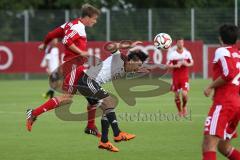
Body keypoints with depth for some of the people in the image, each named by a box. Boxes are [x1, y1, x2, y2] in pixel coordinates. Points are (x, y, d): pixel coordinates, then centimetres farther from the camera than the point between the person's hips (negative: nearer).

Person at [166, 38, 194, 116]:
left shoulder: (187, 53, 0)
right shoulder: (172, 54, -5)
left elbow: (191, 63, 11)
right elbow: (168, 65, -4)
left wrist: (187, 64, -11)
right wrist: (176, 66, -21)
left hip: (184, 77, 0)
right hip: (175, 77, 0)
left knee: (184, 94, -13)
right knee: (176, 95, 4)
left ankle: (184, 106, 17)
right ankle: (180, 111, 23)